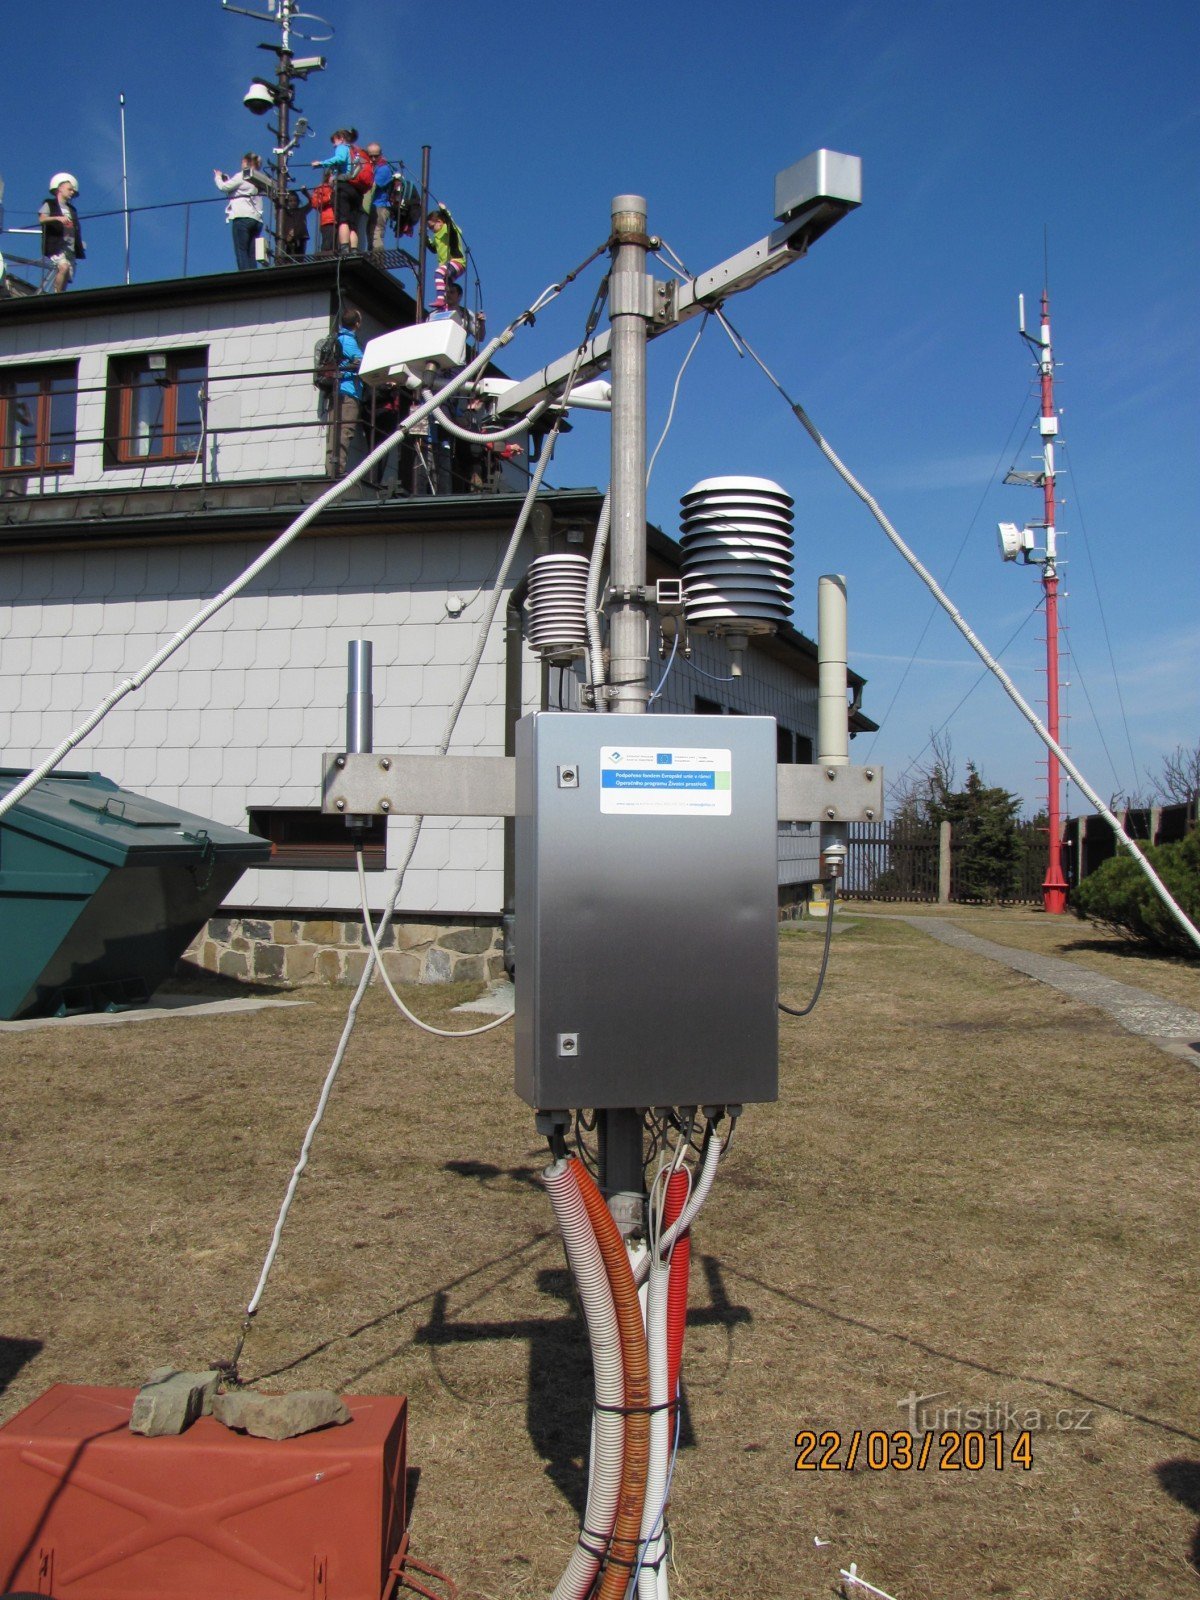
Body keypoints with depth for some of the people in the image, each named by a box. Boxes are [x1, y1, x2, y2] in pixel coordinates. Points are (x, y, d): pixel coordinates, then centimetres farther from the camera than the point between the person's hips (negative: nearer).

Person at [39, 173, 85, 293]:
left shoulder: (72, 209, 24)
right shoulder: (49, 204, 7)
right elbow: (41, 219, -10)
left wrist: (80, 243, 7)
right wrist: (57, 218, -27)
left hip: (71, 248, 6)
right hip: (56, 246, -6)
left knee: (66, 279, -1)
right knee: (64, 267, -30)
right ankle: (57, 296, -23)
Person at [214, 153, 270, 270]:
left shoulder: (242, 176, 0)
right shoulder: (259, 180, 19)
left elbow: (224, 187, 1)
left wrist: (218, 177, 20)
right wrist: (226, 178, 32)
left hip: (242, 217, -7)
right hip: (257, 219, 7)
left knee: (241, 251, -10)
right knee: (251, 255, 2)